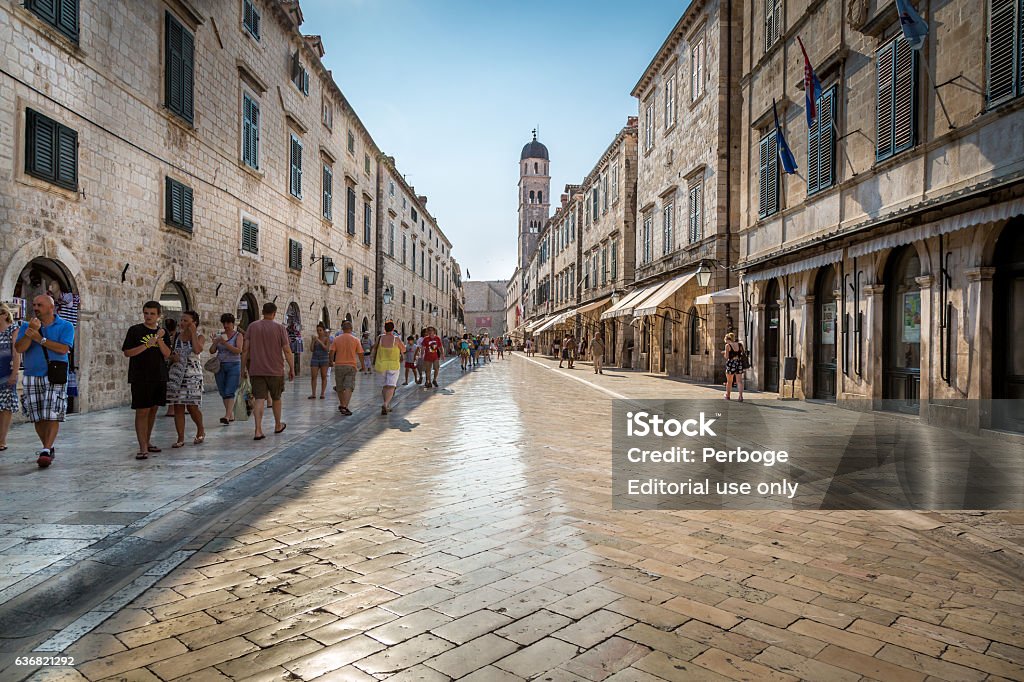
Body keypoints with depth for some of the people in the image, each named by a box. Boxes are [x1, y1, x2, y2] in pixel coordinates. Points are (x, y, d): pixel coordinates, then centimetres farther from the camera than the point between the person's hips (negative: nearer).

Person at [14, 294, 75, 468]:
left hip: (55, 377, -4)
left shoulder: (65, 326, 3)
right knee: (37, 418, 6)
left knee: (52, 416, -11)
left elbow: (63, 348, -11)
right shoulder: (26, 326, 12)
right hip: (31, 377, 4)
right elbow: (19, 348, -3)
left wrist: (40, 338, -13)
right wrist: (30, 332, -16)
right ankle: (49, 448, 19)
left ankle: (46, 451, -12)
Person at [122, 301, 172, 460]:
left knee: (153, 409, 13)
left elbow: (167, 354, 3)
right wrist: (147, 345, -16)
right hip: (140, 378, -5)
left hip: (159, 377, 5)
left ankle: (147, 441, 26)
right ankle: (143, 448, -8)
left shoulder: (163, 332, 10)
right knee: (142, 411, -7)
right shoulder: (135, 330, -1)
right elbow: (127, 352, -6)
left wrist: (159, 340, -11)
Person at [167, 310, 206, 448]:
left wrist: (193, 333, -17)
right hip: (176, 373, 4)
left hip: (193, 374, -4)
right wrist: (173, 356, -5)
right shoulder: (177, 336, 8)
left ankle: (201, 430, 23)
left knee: (192, 406, -4)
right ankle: (180, 438, 9)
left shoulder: (199, 337, -3)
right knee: (178, 407, 2)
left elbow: (197, 350, -24)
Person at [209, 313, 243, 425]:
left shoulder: (238, 335, 1)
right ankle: (231, 415, 14)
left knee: (229, 392, -14)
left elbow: (238, 350, -12)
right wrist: (215, 342, -10)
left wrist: (225, 344, -21)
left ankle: (227, 416, -20)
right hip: (219, 366, 5)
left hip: (233, 366, -5)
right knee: (223, 393, 5)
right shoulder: (220, 336, 13)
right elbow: (212, 351, 9)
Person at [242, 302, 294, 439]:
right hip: (275, 370, -1)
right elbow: (287, 351, -7)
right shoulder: (280, 328, -4)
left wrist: (243, 368, 9)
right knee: (276, 398, 15)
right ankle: (278, 425, 32)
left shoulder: (252, 327, 2)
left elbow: (245, 350, 2)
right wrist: (292, 369, 0)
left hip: (256, 370, 1)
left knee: (259, 399, -2)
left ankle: (258, 430, -13)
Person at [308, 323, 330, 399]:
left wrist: (319, 341, -18)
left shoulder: (327, 339, 0)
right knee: (313, 377, -4)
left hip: (324, 359, -2)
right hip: (315, 359, 2)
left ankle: (322, 393, 3)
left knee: (323, 377, 0)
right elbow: (311, 349, 2)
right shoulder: (315, 338, 7)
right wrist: (313, 341, -10)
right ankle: (313, 394, -2)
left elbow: (327, 348, -14)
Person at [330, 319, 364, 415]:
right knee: (349, 387, -5)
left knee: (340, 388, 16)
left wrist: (331, 361, 12)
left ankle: (341, 405, 31)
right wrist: (362, 366, 10)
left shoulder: (336, 339, 0)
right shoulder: (355, 340, -2)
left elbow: (332, 352, -5)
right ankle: (345, 406, -19)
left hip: (339, 365, 2)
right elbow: (360, 354, -1)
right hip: (351, 366, -2)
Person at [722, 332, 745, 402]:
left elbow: (726, 357, -8)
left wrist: (724, 353, 12)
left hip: (731, 363, -3)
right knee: (739, 381, 2)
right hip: (739, 363, 3)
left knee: (729, 381, 12)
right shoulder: (740, 345, 6)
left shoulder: (728, 345, -6)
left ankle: (728, 396, 24)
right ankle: (741, 396, -11)